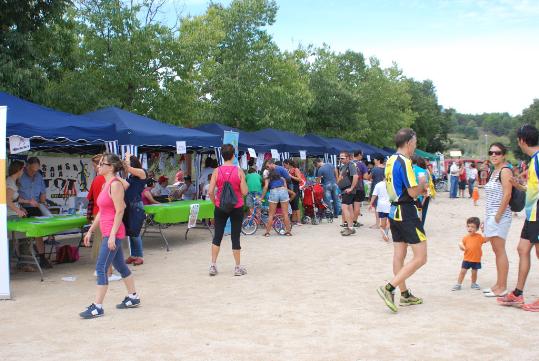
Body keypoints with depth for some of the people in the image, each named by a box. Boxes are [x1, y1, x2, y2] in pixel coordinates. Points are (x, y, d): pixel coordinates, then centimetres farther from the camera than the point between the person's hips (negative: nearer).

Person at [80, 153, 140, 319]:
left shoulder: (115, 184, -14)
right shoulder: (106, 184, 15)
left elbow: (119, 211, -19)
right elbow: (101, 212, 20)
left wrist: (112, 235, -23)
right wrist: (90, 231, 20)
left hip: (113, 233, -10)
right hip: (108, 233, 10)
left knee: (101, 268, -9)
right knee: (120, 266, 17)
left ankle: (97, 307, -4)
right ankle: (133, 298, 28)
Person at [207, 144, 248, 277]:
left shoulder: (216, 171, -5)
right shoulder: (239, 171, -9)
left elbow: (210, 192, -8)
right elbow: (244, 192, -10)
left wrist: (215, 202, 8)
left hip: (220, 207, 1)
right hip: (237, 207, -1)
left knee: (217, 235, 12)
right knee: (235, 236, 6)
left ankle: (213, 265, 9)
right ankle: (238, 267, 13)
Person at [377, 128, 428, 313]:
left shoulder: (390, 161, 11)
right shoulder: (404, 162, -18)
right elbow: (413, 192, -19)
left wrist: (419, 189, 14)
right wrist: (422, 184, 1)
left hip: (394, 212, 10)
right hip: (407, 213, -9)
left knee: (399, 255, 12)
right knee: (420, 257, -5)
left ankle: (405, 295, 21)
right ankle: (389, 288, -12)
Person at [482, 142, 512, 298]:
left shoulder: (505, 171, -10)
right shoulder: (494, 172, 18)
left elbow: (507, 195, -18)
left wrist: (498, 215, -19)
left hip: (500, 216, -9)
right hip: (491, 215, 9)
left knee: (500, 251, -6)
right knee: (497, 251, 13)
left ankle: (502, 287, -1)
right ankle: (498, 285, 19)